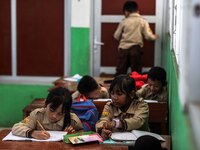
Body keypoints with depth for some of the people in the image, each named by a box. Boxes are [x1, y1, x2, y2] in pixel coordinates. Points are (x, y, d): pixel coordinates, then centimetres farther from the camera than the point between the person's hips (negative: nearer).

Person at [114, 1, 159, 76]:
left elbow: (116, 36, 6)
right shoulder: (143, 21, -1)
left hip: (124, 49, 0)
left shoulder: (124, 22, 0)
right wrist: (155, 36, 15)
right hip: (136, 49, 0)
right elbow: (148, 36, -6)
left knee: (120, 73, 6)